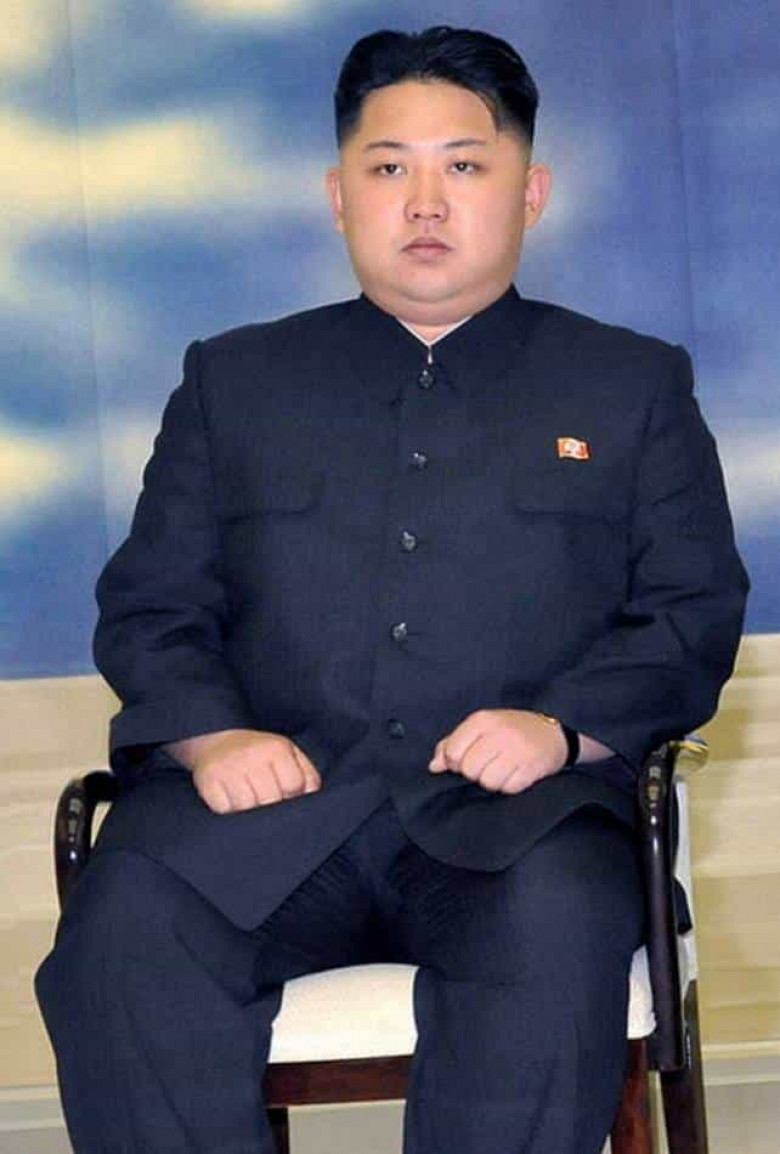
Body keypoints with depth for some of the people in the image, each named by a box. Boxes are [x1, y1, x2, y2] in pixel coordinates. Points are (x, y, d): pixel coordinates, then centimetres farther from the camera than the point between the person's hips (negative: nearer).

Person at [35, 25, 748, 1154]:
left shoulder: (632, 384, 20)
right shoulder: (233, 378, 23)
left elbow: (693, 615, 11)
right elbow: (149, 605, 17)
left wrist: (563, 726, -9)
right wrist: (209, 736, -6)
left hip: (511, 809, -1)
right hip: (268, 800, 1)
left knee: (559, 926, -37)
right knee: (124, 929, -31)